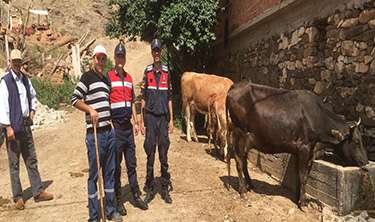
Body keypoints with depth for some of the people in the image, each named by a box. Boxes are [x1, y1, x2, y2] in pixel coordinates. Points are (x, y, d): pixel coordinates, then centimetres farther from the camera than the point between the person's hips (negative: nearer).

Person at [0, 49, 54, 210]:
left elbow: (33, 96, 26)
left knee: (32, 160, 10)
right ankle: (17, 198, 12)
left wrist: (32, 110, 11)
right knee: (14, 164, 2)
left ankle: (38, 192, 18)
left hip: (26, 125, 7)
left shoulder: (25, 79, 11)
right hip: (13, 126, -6)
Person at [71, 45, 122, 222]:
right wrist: (90, 110, -19)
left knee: (110, 172, 13)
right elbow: (74, 99, -8)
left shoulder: (106, 80, 16)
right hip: (94, 133, -7)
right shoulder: (87, 77, -4)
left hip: (109, 131, 7)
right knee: (93, 174, 2)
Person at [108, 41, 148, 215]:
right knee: (116, 165, 5)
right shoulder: (109, 76, -5)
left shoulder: (129, 78, 14)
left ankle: (136, 196, 24)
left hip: (128, 126, 6)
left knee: (132, 164, 13)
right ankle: (118, 200, 18)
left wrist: (136, 122, 15)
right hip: (115, 126, -6)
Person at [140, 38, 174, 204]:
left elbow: (169, 98, 10)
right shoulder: (147, 71, 4)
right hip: (150, 117, -1)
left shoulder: (167, 71, 8)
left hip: (163, 117, 1)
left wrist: (171, 119, 7)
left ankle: (165, 189, 17)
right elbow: (143, 98, 5)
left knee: (164, 155, 6)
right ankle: (150, 189, 16)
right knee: (150, 154, 4)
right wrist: (142, 121, 2)